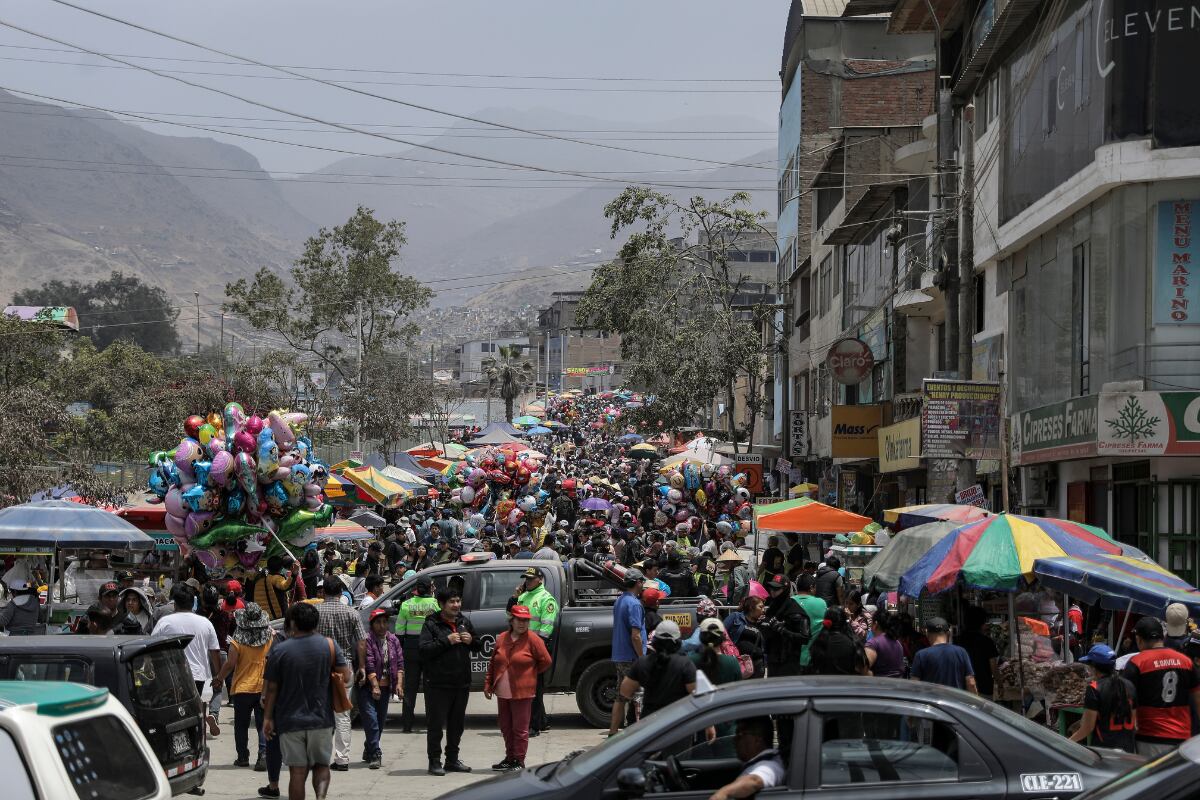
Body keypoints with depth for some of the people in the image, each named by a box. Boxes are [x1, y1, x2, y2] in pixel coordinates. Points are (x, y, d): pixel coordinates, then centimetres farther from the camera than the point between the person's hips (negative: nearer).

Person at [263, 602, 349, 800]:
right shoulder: (329, 646, -3)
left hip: (290, 722, -1)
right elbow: (346, 677, -5)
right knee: (321, 765, 14)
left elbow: (271, 688, -3)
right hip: (321, 720, 1)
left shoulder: (279, 651, -6)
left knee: (297, 771, 4)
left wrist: (268, 718, 6)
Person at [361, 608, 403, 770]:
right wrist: (375, 686, -21)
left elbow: (400, 663, 6)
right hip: (368, 687, -6)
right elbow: (369, 665, -16)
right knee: (371, 720, -13)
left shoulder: (393, 640, 9)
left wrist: (399, 683, -5)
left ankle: (369, 751, 27)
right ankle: (374, 754, -15)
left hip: (385, 687, 6)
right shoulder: (367, 640, -9)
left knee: (380, 721, 12)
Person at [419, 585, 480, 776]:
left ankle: (452, 759, 25)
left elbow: (479, 647, 21)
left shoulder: (464, 622, 13)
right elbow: (424, 649, -17)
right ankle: (434, 762, 4)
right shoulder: (431, 624, -5)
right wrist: (447, 641, -20)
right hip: (438, 684, -6)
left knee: (457, 724, 14)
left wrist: (471, 641, -1)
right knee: (436, 724, -3)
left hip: (461, 683, 6)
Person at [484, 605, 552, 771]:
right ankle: (510, 758, 25)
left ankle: (519, 761, 6)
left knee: (520, 729, -1)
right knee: (506, 728, 14)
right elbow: (492, 663, 13)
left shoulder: (532, 639, -7)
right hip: (503, 693, 5)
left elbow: (545, 661, -4)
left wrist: (530, 673, 4)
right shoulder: (501, 639, 7)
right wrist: (488, 684, 10)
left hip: (522, 693, -5)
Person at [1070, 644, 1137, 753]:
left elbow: (1087, 728, -11)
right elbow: (1135, 722, 13)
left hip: (1104, 747, -6)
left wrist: (1069, 741, 2)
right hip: (1129, 748, 6)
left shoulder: (1094, 688, -11)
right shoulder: (1129, 685, 7)